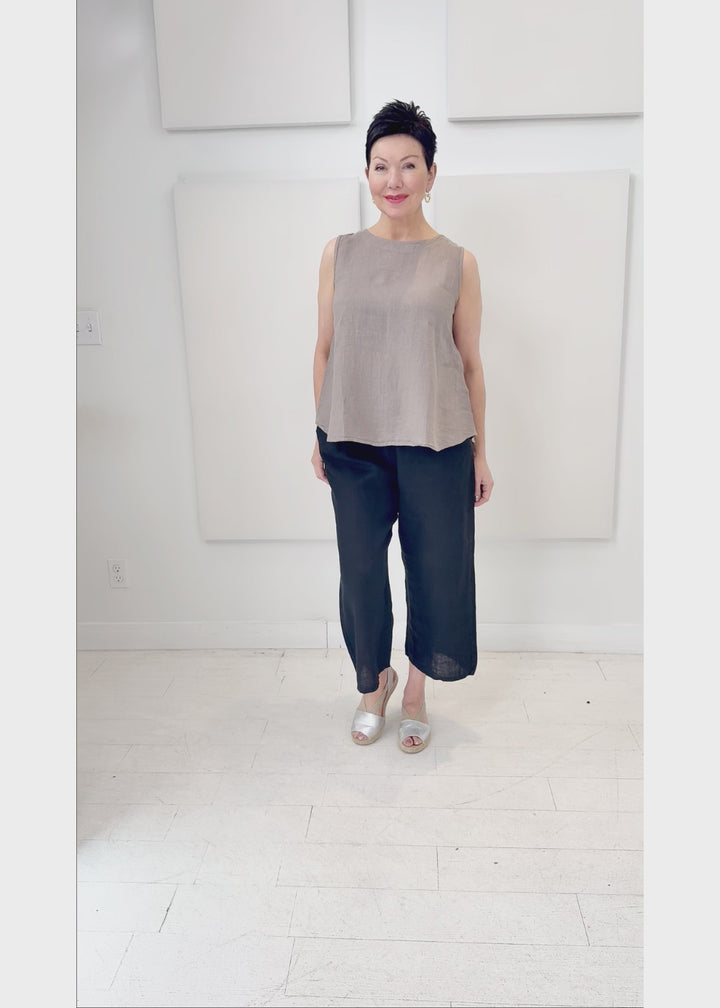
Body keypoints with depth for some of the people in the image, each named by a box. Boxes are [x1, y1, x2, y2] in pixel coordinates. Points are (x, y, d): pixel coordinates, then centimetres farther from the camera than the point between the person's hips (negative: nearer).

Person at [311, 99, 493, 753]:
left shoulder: (457, 263, 0)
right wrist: (319, 436, 7)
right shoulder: (340, 253, 3)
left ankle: (415, 690, 32)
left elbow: (470, 362, 3)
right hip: (354, 440, 1)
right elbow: (324, 349, 7)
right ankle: (374, 682, 36)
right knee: (361, 566, 10)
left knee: (435, 567, 7)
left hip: (435, 443, -1)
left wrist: (480, 452, 4)